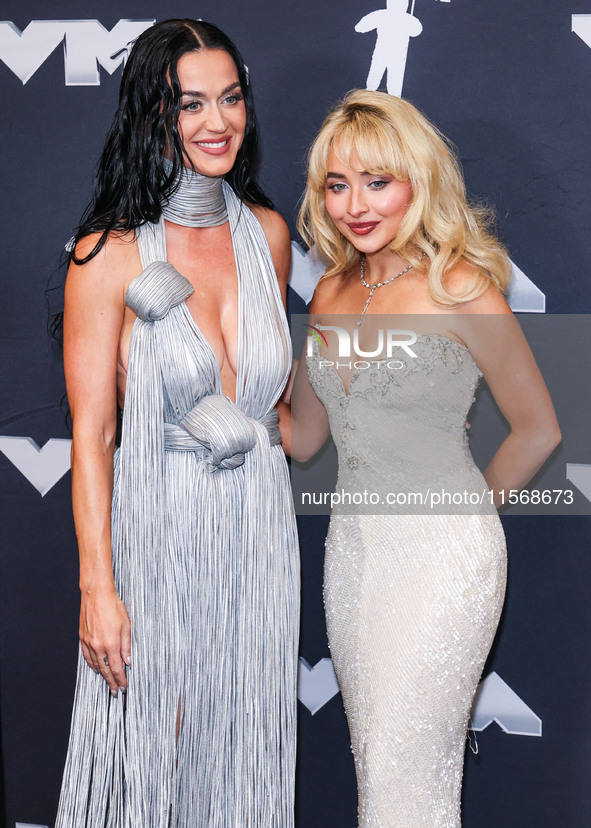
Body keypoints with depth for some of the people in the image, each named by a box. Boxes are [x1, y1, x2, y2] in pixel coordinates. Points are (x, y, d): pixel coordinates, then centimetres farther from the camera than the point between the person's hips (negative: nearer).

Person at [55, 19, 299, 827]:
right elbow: (90, 433, -12)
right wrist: (97, 587, -14)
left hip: (258, 518, 4)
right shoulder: (110, 255, -11)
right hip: (157, 521, -4)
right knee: (150, 740, 8)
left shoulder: (268, 232, 3)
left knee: (243, 735, 15)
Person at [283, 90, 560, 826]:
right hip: (351, 542, 6)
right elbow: (303, 434, 14)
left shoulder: (460, 290, -13)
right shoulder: (331, 292, 6)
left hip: (441, 553, -6)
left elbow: (537, 429, -2)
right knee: (374, 757, 15)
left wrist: (470, 503, 7)